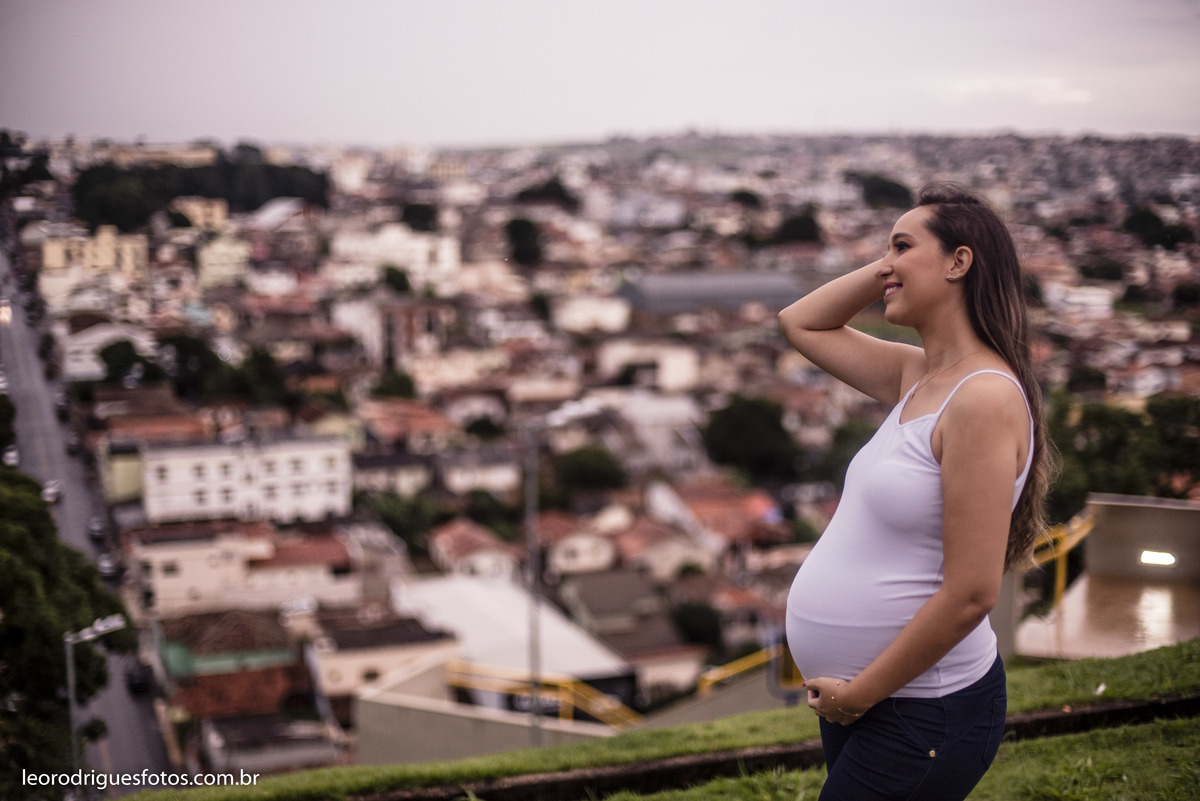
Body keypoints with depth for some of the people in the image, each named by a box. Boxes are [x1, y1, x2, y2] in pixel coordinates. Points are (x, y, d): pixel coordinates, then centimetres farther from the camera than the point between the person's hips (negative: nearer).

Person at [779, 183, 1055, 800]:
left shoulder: (985, 397, -21)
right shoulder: (915, 376, 5)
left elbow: (970, 594, -24)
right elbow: (799, 323, 20)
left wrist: (858, 694, -15)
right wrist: (893, 269, 6)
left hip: (922, 715, -8)